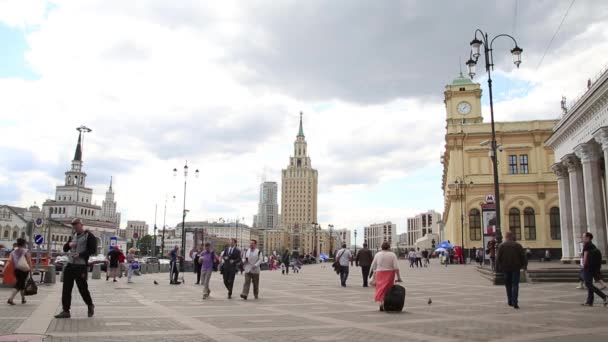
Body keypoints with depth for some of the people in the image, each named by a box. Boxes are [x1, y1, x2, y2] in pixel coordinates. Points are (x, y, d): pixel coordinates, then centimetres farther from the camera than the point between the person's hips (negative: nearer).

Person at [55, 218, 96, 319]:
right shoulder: (73, 236, 17)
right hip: (70, 265, 7)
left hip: (81, 266, -7)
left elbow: (93, 250, -13)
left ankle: (90, 306, 23)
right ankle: (66, 311, 8)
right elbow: (65, 249, 22)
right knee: (66, 289, 3)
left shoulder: (89, 236, -5)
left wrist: (80, 255, -20)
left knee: (83, 288, 1)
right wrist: (69, 244, -1)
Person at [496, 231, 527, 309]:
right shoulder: (518, 245, -1)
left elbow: (498, 257, -4)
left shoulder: (501, 246, -1)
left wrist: (499, 266, 7)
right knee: (515, 285, -1)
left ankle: (510, 301, 20)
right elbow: (523, 256, 0)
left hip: (506, 268, 1)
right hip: (515, 268, -1)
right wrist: (524, 265, 12)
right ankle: (515, 303, -12)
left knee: (508, 285, 14)